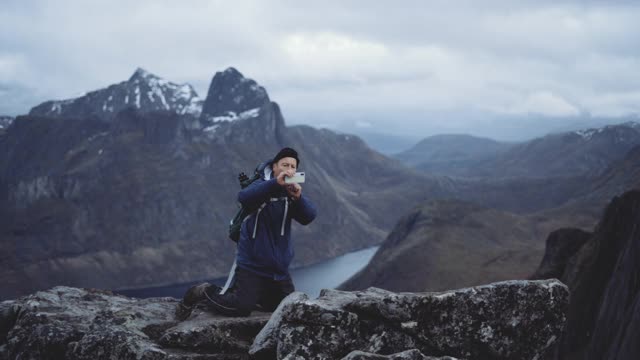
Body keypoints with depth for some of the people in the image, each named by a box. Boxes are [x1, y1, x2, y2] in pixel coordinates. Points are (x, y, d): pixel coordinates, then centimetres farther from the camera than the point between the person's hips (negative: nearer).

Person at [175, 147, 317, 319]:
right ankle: (204, 292, 10)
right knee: (241, 308, -15)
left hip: (279, 269, 6)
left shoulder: (292, 193, 4)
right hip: (252, 264, -6)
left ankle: (250, 296, 31)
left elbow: (309, 216, -14)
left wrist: (298, 198, -34)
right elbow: (244, 197, -34)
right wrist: (275, 183, -46)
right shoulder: (262, 186, -11)